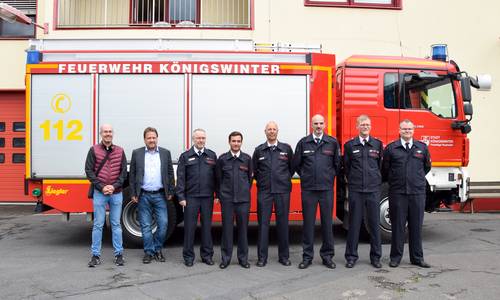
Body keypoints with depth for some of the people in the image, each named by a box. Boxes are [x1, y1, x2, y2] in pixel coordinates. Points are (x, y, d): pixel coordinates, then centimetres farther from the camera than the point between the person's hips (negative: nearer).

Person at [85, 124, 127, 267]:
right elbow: (89, 171, -2)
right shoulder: (94, 150, 1)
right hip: (99, 193, -1)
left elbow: (124, 172, 4)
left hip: (116, 193, 1)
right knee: (98, 224, 4)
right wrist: (102, 187, -11)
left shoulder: (120, 151, 6)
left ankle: (118, 254, 14)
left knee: (116, 224, 8)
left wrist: (114, 186, -9)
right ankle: (95, 255, 12)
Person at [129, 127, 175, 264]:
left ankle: (158, 249, 19)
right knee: (146, 226, 5)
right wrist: (133, 194, -1)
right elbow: (132, 175, 4)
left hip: (160, 195, 1)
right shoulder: (137, 153, 4)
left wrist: (170, 192, 3)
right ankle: (149, 252, 17)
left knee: (163, 224, 0)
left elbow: (170, 174, 7)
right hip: (143, 196, 0)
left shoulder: (165, 153, 6)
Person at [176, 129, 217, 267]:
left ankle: (207, 255, 19)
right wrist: (181, 197, -5)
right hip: (191, 197, -1)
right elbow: (180, 178, 1)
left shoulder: (212, 155, 9)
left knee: (207, 226, 8)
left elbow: (216, 176, 8)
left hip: (207, 197, 2)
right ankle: (188, 256, 14)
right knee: (189, 226, 3)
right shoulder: (185, 156, 4)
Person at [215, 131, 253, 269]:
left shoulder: (247, 159, 5)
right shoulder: (222, 159, 3)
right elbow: (218, 179, 9)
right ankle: (226, 258, 13)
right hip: (226, 199, -1)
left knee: (243, 228, 5)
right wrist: (218, 195, 10)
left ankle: (243, 258, 16)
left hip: (243, 199, 1)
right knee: (227, 228, 2)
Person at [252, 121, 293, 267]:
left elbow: (292, 167, 14)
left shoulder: (286, 148, 5)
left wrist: (285, 179, 11)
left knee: (283, 222, 5)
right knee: (263, 223, 1)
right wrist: (261, 181, 10)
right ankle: (262, 257, 9)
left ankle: (284, 256, 16)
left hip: (282, 191, 0)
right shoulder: (259, 150, 6)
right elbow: (254, 169, 14)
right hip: (264, 191, 0)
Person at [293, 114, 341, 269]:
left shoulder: (332, 142, 4)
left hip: (327, 188, 0)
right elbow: (296, 164, 12)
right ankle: (307, 256, 14)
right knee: (308, 222, 4)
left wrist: (330, 176, 9)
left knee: (327, 222, 5)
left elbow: (337, 163, 12)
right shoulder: (303, 143, 4)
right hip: (308, 188, 0)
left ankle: (327, 256, 17)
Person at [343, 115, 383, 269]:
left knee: (374, 223, 6)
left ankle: (375, 256, 18)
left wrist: (375, 180, 13)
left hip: (373, 189, 1)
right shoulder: (349, 145, 4)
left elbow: (381, 165, 13)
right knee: (354, 223, 4)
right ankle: (351, 256, 13)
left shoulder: (378, 144, 7)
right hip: (355, 190, -1)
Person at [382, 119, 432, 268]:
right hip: (397, 193, -2)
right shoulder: (391, 148, 2)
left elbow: (427, 167, 22)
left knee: (416, 226, 8)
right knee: (397, 226, 4)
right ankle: (395, 257, 14)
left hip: (417, 193, 2)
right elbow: (385, 169, 8)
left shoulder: (422, 148, 9)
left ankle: (417, 258, 19)